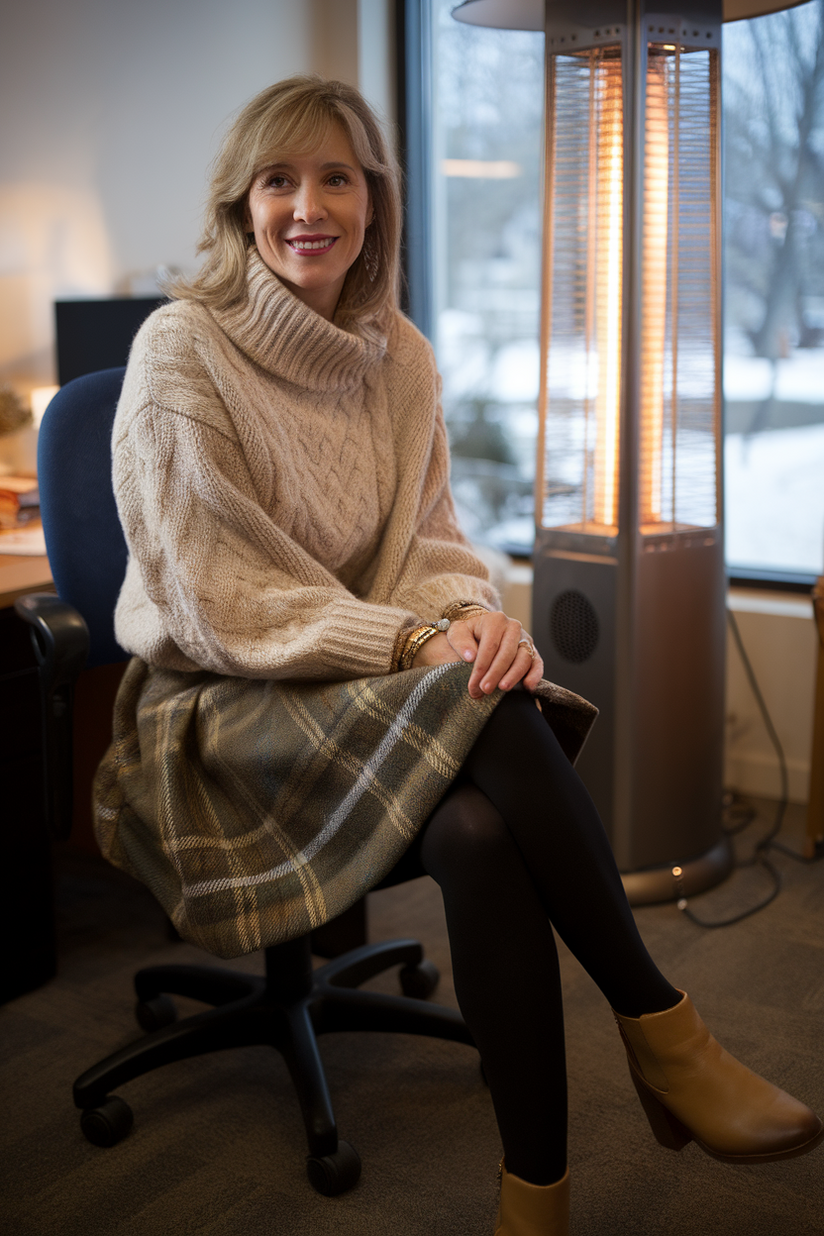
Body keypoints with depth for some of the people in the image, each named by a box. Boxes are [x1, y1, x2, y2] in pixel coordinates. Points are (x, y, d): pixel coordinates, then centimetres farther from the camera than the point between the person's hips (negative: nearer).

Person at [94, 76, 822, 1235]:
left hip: (377, 684, 5)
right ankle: (657, 1027, -21)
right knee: (495, 719, -33)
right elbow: (211, 596, -13)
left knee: (479, 831, -32)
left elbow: (432, 537, 9)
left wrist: (473, 614, -16)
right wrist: (406, 640, -24)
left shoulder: (399, 356, 9)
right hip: (222, 706, -4)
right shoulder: (182, 351, -8)